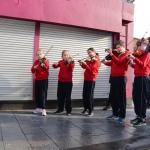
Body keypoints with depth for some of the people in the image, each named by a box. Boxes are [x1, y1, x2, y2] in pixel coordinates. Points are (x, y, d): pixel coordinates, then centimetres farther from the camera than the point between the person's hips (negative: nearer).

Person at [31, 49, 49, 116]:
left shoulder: (46, 61, -4)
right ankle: (39, 108, 26)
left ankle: (43, 109, -6)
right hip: (37, 80, 5)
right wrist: (34, 68, -21)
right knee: (37, 94, 11)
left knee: (43, 94, -9)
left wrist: (44, 66, -44)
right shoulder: (36, 62, 8)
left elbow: (47, 68, -24)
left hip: (44, 80, -5)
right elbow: (32, 71, 0)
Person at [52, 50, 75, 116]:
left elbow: (72, 68, -24)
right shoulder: (61, 62, 6)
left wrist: (70, 62, -42)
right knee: (60, 96, 12)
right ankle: (60, 109, 26)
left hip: (68, 82, -4)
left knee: (68, 97, 0)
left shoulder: (71, 62, -5)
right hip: (60, 81, 4)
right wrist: (55, 64, -16)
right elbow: (54, 66, 6)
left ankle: (69, 110, 10)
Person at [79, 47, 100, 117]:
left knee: (90, 95, -5)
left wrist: (84, 63, -23)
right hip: (86, 79, 7)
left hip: (91, 79, -7)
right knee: (84, 94, 9)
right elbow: (84, 67, 17)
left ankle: (91, 111, 2)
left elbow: (91, 70, -18)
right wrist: (81, 63, -1)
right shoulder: (89, 60, 12)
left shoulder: (96, 60, -8)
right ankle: (86, 108, 21)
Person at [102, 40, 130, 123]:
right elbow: (112, 63, 19)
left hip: (121, 77, -8)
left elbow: (118, 61, -18)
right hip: (114, 77, 8)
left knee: (121, 97, -4)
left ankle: (122, 116, 4)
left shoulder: (126, 53, -4)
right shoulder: (117, 54, 19)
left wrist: (111, 54, -20)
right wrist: (106, 62, 0)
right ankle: (115, 114, 23)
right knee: (112, 96, 11)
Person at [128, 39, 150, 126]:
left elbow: (142, 65, -21)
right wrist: (132, 63, 6)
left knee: (142, 98, -8)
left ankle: (143, 119, -3)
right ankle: (139, 116, 19)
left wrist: (134, 58, -26)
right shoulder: (139, 55, 21)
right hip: (137, 77, 9)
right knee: (135, 97, 10)